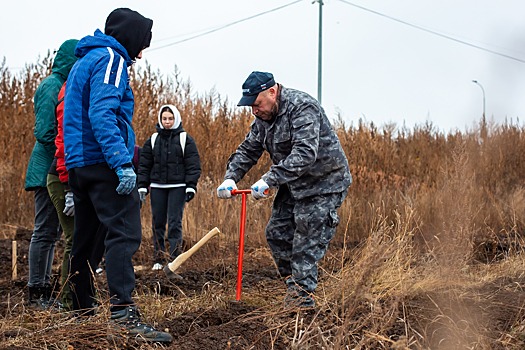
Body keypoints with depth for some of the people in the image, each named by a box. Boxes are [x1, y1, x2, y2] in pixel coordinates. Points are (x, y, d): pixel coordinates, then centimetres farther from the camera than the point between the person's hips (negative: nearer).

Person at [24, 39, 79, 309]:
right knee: (45, 231, -5)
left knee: (51, 232, 13)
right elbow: (45, 133, -19)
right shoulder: (52, 86, -13)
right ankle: (37, 293, 0)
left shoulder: (64, 85, 17)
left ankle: (44, 290, 19)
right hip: (50, 171, -10)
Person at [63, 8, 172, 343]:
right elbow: (103, 114, -21)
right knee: (125, 233, -17)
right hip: (103, 163, -10)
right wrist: (122, 162, -27)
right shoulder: (110, 59, -7)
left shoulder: (84, 61, 23)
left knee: (85, 236, 17)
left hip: (78, 163, 10)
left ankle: (82, 305, 26)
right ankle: (123, 312, -27)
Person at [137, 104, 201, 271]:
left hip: (178, 187, -3)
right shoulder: (153, 140, 10)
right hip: (157, 187, 3)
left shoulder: (186, 140, 2)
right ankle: (158, 259, 11)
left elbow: (193, 165, -1)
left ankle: (175, 258, -6)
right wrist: (142, 186, 3)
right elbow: (144, 165, 11)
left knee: (175, 222, -7)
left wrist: (191, 186, -10)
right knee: (158, 222, 5)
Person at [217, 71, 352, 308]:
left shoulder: (303, 108, -26)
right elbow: (248, 150, 9)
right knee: (277, 234, 9)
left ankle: (303, 299, -6)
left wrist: (269, 180, -42)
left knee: (306, 245, -11)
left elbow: (305, 154, -37)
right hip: (293, 185, 9)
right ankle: (294, 284, 22)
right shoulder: (264, 116, 3)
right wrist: (231, 177, -10)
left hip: (323, 183, -9)